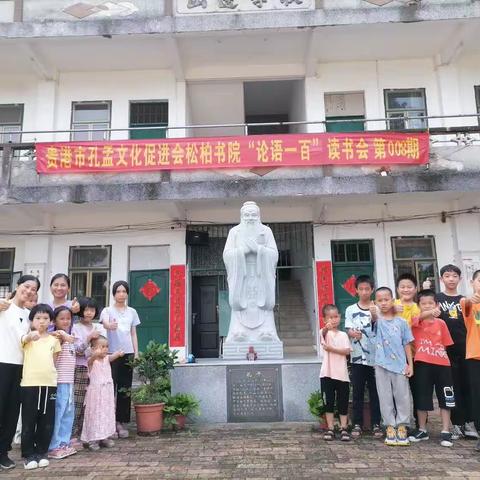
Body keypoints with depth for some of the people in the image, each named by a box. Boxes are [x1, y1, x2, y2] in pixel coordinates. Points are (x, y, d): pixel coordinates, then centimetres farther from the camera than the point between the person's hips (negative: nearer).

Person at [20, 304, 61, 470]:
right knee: (29, 421, 3)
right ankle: (29, 455, 15)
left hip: (49, 383, 3)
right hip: (30, 383, -3)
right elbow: (25, 339, -27)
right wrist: (31, 335, -49)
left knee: (47, 422, 7)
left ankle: (41, 453, 21)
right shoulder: (28, 337, -1)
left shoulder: (54, 339, 10)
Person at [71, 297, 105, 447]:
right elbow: (77, 349, -8)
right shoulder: (76, 328, 0)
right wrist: (89, 338, -19)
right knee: (77, 403, -4)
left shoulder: (98, 327, 13)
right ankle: (73, 436, 3)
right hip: (80, 367, -4)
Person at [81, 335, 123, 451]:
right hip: (96, 393, -5)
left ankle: (105, 437, 23)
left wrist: (119, 353, -43)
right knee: (95, 415, -1)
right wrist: (96, 354, -60)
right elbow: (92, 358, -35)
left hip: (107, 393, 5)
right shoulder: (92, 360, -11)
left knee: (108, 414, 12)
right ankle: (93, 439, 8)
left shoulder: (107, 359, 2)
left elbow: (112, 356, -19)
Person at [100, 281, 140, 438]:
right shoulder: (107, 310, 0)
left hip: (128, 353, 3)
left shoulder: (132, 312, 11)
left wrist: (136, 353, 6)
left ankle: (121, 422, 14)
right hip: (111, 353, -3)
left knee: (125, 389, 6)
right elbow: (105, 323, -22)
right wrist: (109, 325, -46)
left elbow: (133, 334, 13)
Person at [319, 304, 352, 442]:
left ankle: (344, 429, 14)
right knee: (329, 402, 4)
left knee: (343, 403, 5)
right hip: (327, 373, -2)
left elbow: (347, 351, -5)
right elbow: (323, 333, -26)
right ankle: (330, 429, 12)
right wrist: (326, 327, -49)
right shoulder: (325, 332, 1)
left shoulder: (343, 335, 9)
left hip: (342, 374, 2)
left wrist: (332, 349, -16)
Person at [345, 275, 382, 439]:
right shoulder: (350, 310, 5)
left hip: (375, 356, 0)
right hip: (357, 357, 0)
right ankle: (357, 424, 13)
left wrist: (375, 316, -21)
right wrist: (353, 333, -25)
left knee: (375, 393, 5)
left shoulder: (377, 309, 4)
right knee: (357, 392, 5)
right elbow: (348, 330, -2)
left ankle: (376, 424, 14)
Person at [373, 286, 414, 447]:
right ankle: (390, 427, 17)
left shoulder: (401, 322, 3)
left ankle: (401, 427, 19)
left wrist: (410, 364, 1)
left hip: (400, 364, 1)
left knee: (402, 396, 6)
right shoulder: (377, 320, 4)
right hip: (382, 365, 0)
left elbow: (407, 344, 4)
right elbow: (374, 317, -17)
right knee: (385, 397, 6)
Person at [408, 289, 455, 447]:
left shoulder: (441, 323, 6)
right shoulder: (416, 321, -1)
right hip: (422, 364, -2)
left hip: (441, 364, 2)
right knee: (422, 399, 6)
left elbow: (445, 344, 11)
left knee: (445, 399, 4)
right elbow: (420, 317, -26)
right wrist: (430, 313, -46)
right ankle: (422, 430, 20)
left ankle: (446, 432, 14)